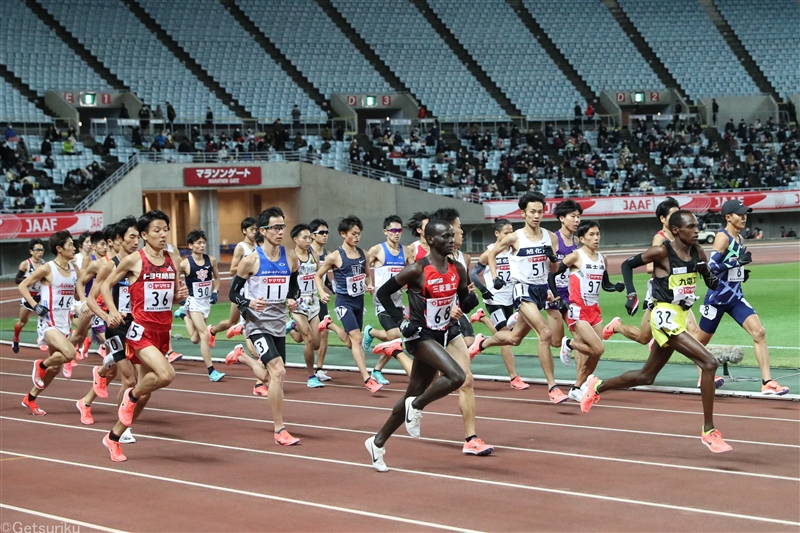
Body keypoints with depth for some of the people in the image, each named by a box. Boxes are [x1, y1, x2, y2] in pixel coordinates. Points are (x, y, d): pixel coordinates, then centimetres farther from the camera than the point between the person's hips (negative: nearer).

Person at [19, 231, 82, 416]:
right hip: (48, 323, -7)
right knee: (69, 353, -29)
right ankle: (41, 365, 0)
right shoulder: (47, 269, -12)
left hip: (64, 323, 7)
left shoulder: (74, 270, 7)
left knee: (55, 368, 12)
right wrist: (34, 305, -18)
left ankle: (30, 398, 29)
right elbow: (23, 286, -6)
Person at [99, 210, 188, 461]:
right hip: (141, 330, -6)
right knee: (166, 375, -27)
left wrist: (182, 295, -4)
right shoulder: (133, 260, -7)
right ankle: (131, 396, 3)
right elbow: (106, 285, 3)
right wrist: (112, 311, -12)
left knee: (145, 391, 10)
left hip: (163, 330, 6)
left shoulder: (174, 259, 8)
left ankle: (114, 437, 25)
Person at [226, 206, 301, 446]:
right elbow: (233, 293, -6)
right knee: (278, 371, -21)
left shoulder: (291, 257, 1)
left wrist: (294, 300, -5)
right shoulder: (251, 260, -12)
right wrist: (249, 303, -25)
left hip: (279, 324, 6)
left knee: (271, 377, 16)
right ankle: (280, 430, -13)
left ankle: (242, 358, 46)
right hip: (258, 324, -6)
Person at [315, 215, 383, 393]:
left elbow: (368, 274, 19)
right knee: (357, 339, -16)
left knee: (351, 342, 16)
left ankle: (329, 324, 44)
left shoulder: (362, 253, 4)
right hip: (344, 302, -6)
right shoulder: (336, 256, -11)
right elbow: (318, 275, -1)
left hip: (359, 300, 6)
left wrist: (369, 285, -2)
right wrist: (322, 293, -17)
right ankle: (367, 380, -16)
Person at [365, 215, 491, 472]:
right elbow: (383, 293, -10)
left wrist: (471, 301, -13)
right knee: (457, 377, -24)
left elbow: (463, 304, 9)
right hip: (422, 335, -7)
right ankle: (416, 407, 1)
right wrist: (401, 321, -15)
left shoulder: (458, 270, 0)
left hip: (448, 331, 7)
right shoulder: (417, 270, -17)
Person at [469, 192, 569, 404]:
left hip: (542, 289, 6)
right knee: (545, 333, -23)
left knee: (514, 338, 17)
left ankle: (482, 343, 47)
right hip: (524, 289, -6)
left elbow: (554, 268, 11)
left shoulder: (550, 237, 3)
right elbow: (492, 255, 7)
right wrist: (495, 277, -4)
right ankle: (552, 387, -19)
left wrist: (553, 258, -10)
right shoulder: (515, 238, -8)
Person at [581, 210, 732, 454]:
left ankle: (597, 387, 41)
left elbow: (711, 283, 14)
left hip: (679, 318, 8)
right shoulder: (662, 252, -13)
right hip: (665, 317, -8)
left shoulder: (697, 252, 5)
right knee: (709, 363, -20)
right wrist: (631, 294, -14)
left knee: (646, 376, 20)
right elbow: (628, 264, -3)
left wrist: (712, 277, -10)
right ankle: (708, 431, -14)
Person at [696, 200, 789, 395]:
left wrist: (743, 272, 5)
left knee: (759, 332, -12)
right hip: (717, 297, -7)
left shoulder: (739, 239, 8)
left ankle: (767, 382, -15)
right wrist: (738, 261, -29)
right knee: (701, 340, 10)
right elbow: (712, 265, -27)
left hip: (735, 297, 7)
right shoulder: (723, 237, -17)